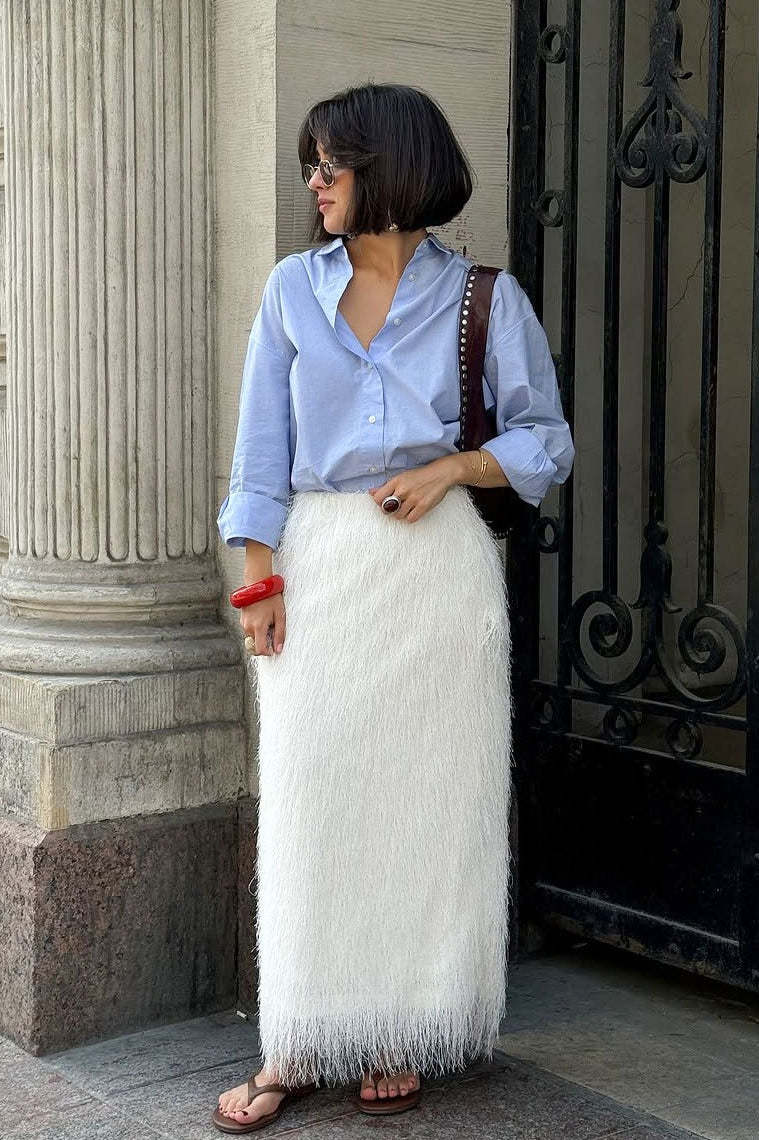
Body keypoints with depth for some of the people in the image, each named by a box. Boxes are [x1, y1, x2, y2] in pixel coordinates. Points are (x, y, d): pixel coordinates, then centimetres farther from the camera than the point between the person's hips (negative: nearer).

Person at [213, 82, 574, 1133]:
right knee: (308, 801, 1)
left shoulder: (483, 295, 3)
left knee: (426, 801, 2)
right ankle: (301, 1047, 11)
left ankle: (400, 1039, 16)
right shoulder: (293, 287, 9)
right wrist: (260, 581, -2)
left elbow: (546, 441, 8)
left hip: (437, 565, -1)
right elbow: (262, 448, 7)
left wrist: (450, 466, -10)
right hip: (320, 567, 2)